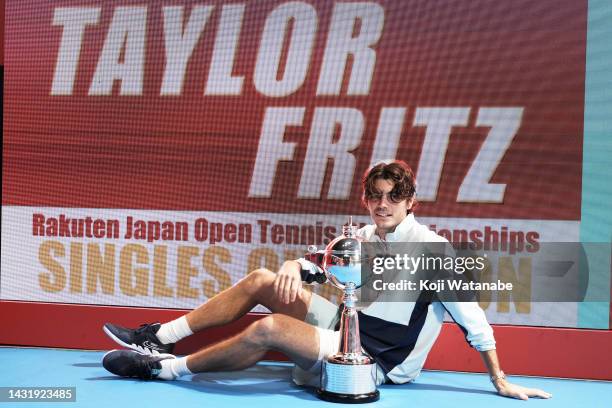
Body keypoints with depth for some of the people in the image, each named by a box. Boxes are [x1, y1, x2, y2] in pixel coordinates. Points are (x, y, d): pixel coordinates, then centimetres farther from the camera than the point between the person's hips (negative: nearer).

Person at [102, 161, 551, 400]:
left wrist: (500, 380, -13)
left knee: (269, 328, -27)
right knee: (262, 280, -1)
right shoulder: (365, 237, 5)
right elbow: (314, 263, 11)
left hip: (376, 361, -7)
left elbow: (470, 313, -14)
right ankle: (158, 337, 3)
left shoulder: (429, 246, -15)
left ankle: (166, 368, -9)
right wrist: (294, 267, -14)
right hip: (347, 326, 8)